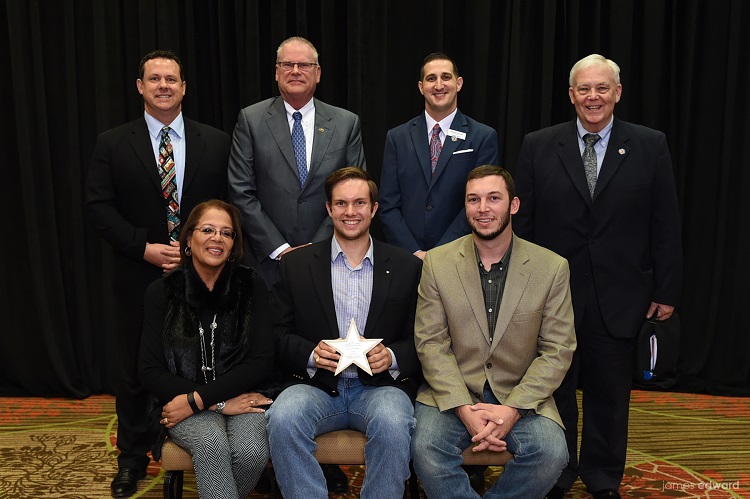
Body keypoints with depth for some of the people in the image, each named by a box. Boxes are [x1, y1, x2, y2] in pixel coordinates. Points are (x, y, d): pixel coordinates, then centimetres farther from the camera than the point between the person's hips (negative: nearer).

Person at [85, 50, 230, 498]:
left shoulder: (216, 142, 4)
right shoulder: (113, 144, 3)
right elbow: (99, 207, -2)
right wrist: (144, 248, -14)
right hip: (139, 277, 0)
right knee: (135, 370, 11)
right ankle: (133, 459, 29)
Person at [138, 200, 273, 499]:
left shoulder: (251, 287, 3)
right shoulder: (162, 292, 3)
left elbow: (261, 361, -3)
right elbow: (151, 372, -1)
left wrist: (197, 399, -13)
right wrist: (219, 404, -12)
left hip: (242, 396, 2)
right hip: (182, 402, -1)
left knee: (252, 452, -28)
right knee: (212, 443, -34)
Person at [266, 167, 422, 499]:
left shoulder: (407, 267, 8)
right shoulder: (296, 264, 9)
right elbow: (279, 335, 6)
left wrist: (392, 357, -13)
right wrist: (312, 354, -14)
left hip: (380, 385, 0)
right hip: (315, 386, 1)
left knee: (393, 423, -32)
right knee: (283, 419, -30)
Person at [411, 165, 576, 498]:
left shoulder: (552, 267, -1)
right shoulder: (437, 262, 0)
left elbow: (557, 351, -2)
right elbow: (431, 343, -3)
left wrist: (512, 409, -14)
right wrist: (464, 409, -15)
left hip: (521, 396, 1)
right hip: (452, 392, 0)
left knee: (551, 453, -26)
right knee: (425, 449, -28)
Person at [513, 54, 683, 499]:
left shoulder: (650, 146, 1)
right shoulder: (539, 146, 1)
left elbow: (666, 226, 2)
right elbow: (522, 222, 1)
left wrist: (666, 290, 0)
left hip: (618, 297, 0)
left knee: (609, 394, 13)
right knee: (554, 391, 12)